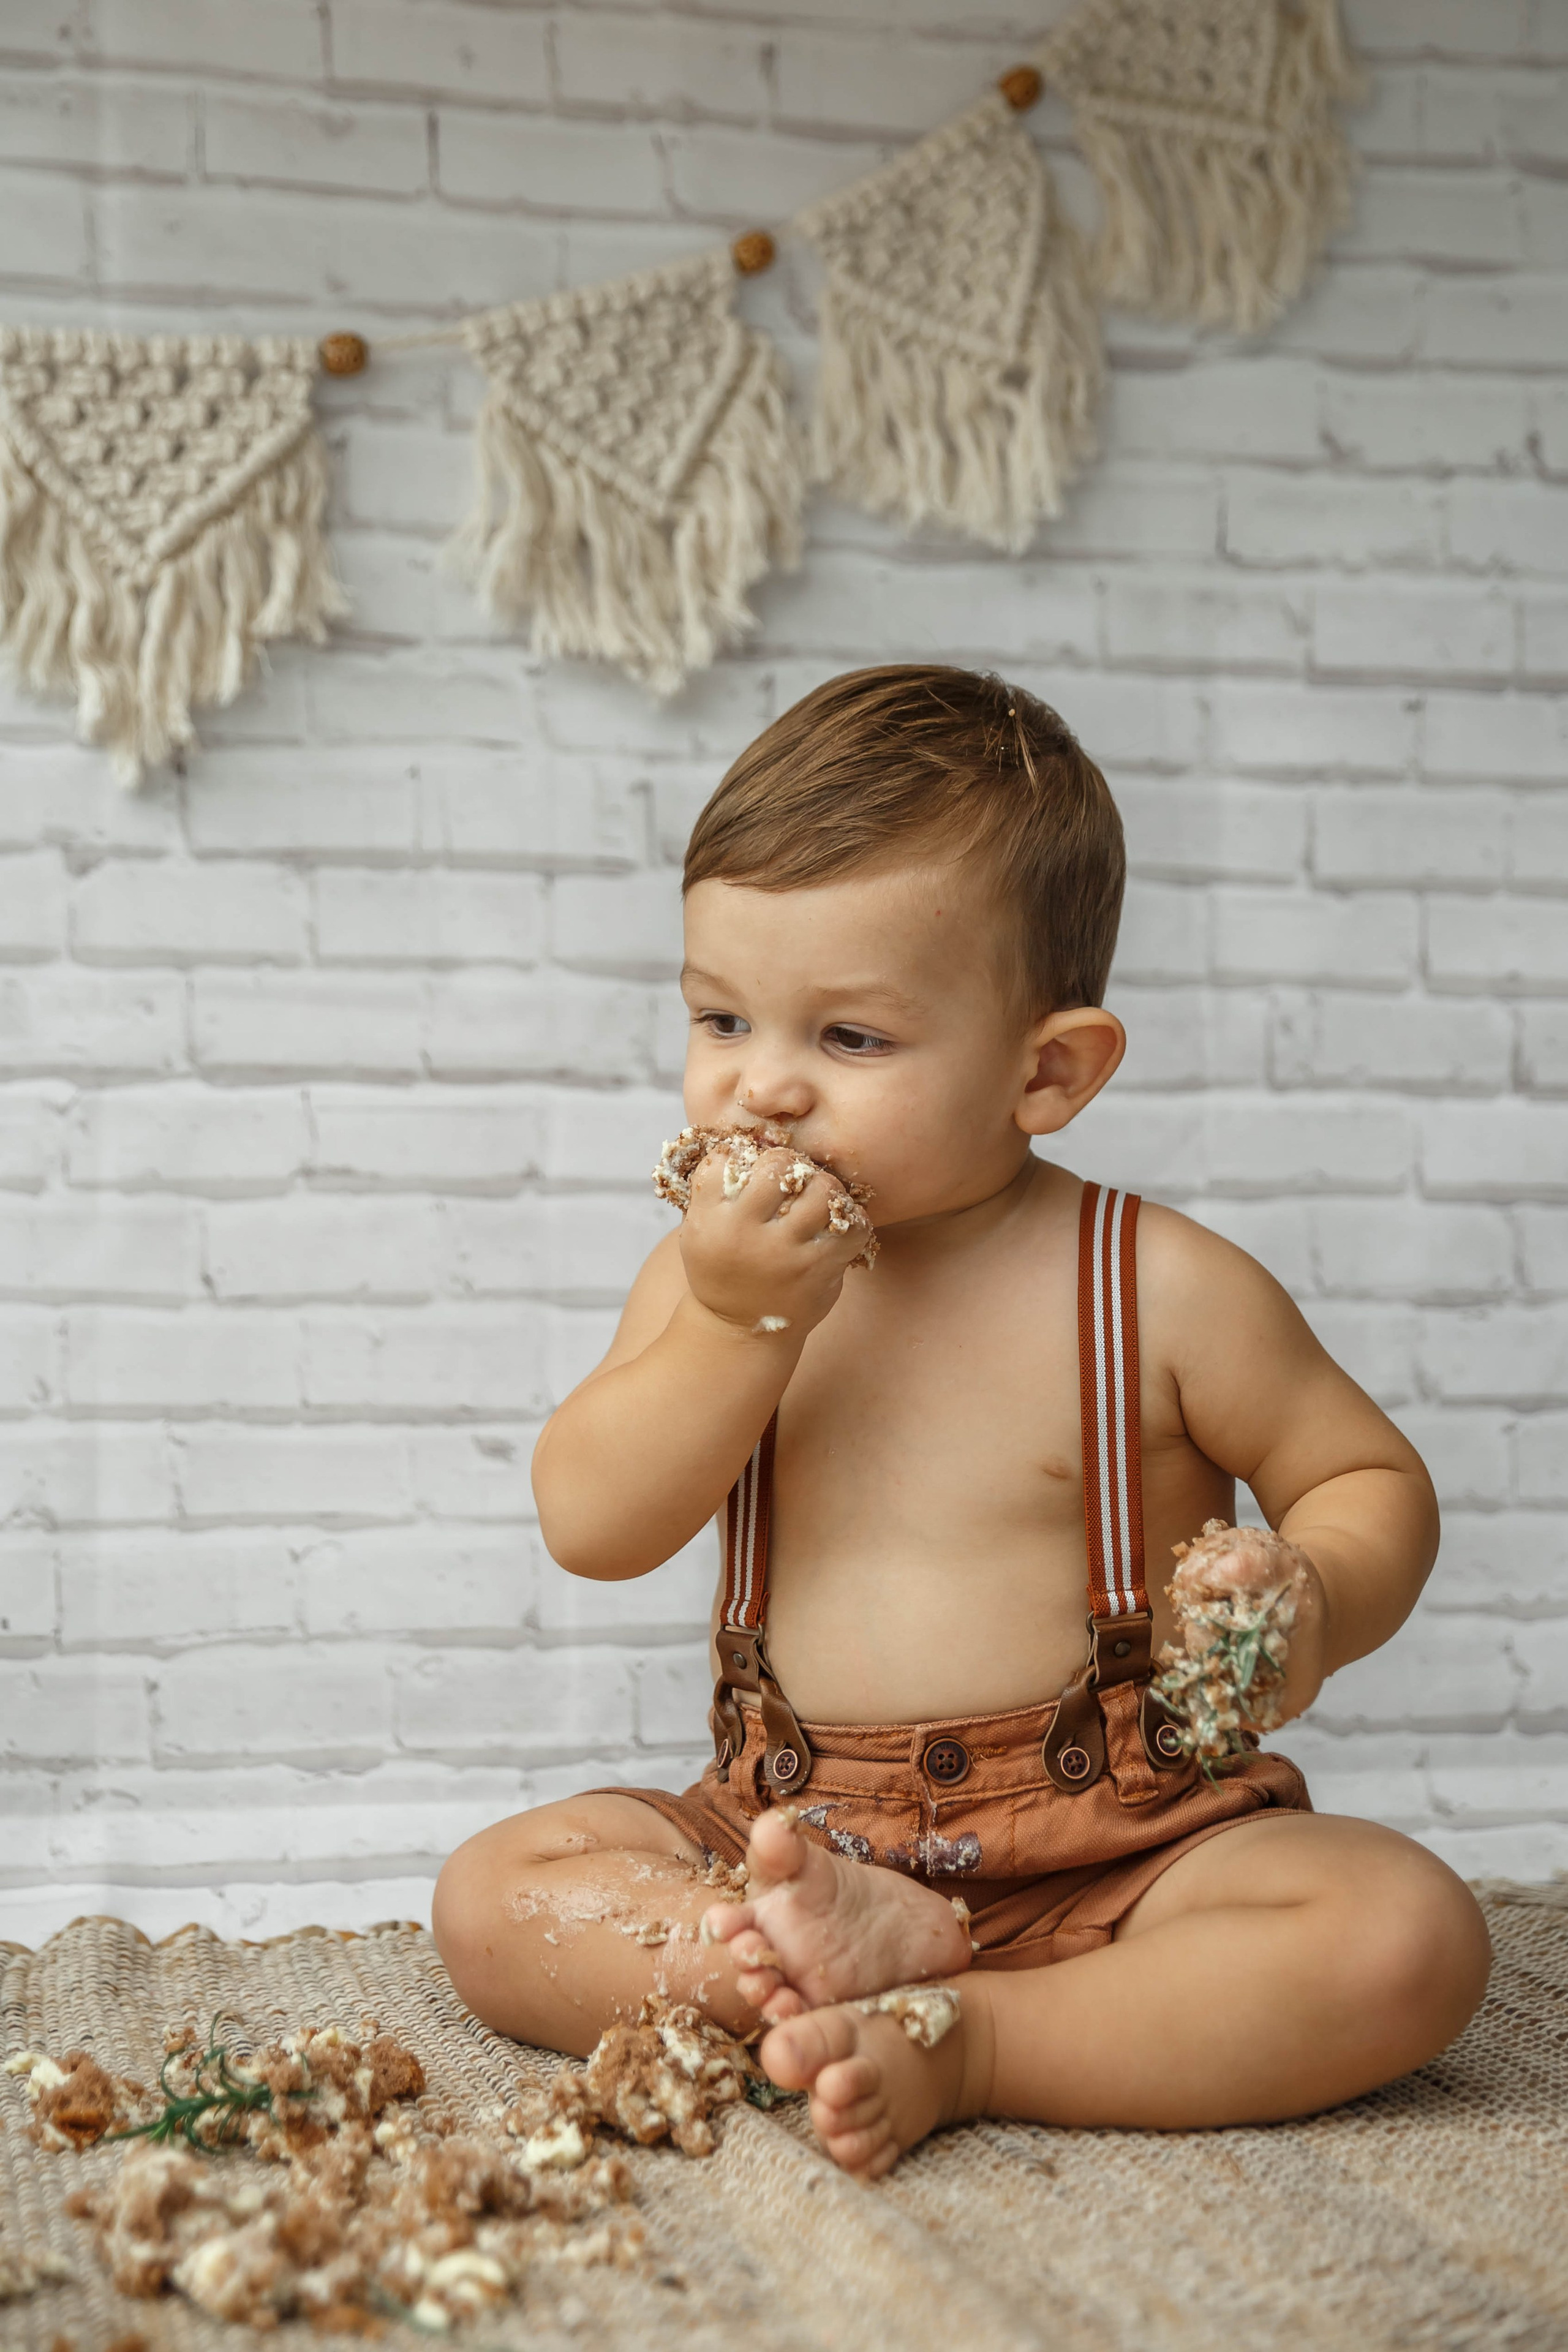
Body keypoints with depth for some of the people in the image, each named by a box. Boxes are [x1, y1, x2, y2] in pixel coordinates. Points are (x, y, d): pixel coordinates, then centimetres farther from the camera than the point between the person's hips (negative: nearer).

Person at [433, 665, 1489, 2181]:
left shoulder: (1164, 1290, -7)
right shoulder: (722, 1268, 3)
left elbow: (1370, 1477, 3)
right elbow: (590, 1529, -5)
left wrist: (1311, 1600, -20)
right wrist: (735, 1326, -19)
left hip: (1115, 1853, -2)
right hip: (792, 1841, 3)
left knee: (1409, 1941, -27)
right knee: (488, 1895, -15)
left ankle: (965, 2048, -27)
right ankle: (838, 1945, -30)